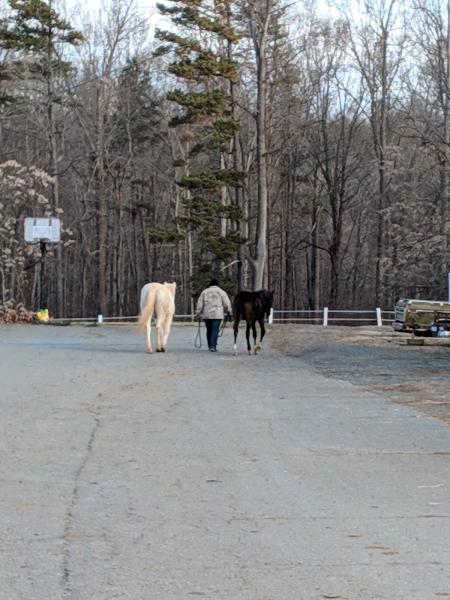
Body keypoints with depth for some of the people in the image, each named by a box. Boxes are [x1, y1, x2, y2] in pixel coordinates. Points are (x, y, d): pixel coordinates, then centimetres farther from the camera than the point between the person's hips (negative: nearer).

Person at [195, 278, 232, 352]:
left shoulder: (204, 292, 12)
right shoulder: (220, 291, 4)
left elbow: (199, 304, 10)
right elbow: (227, 303, 2)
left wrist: (198, 314, 15)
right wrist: (228, 312, 16)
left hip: (206, 315, 3)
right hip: (217, 314, -3)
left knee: (209, 330, 13)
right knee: (215, 330, -6)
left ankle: (210, 346, 18)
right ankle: (213, 346, -16)